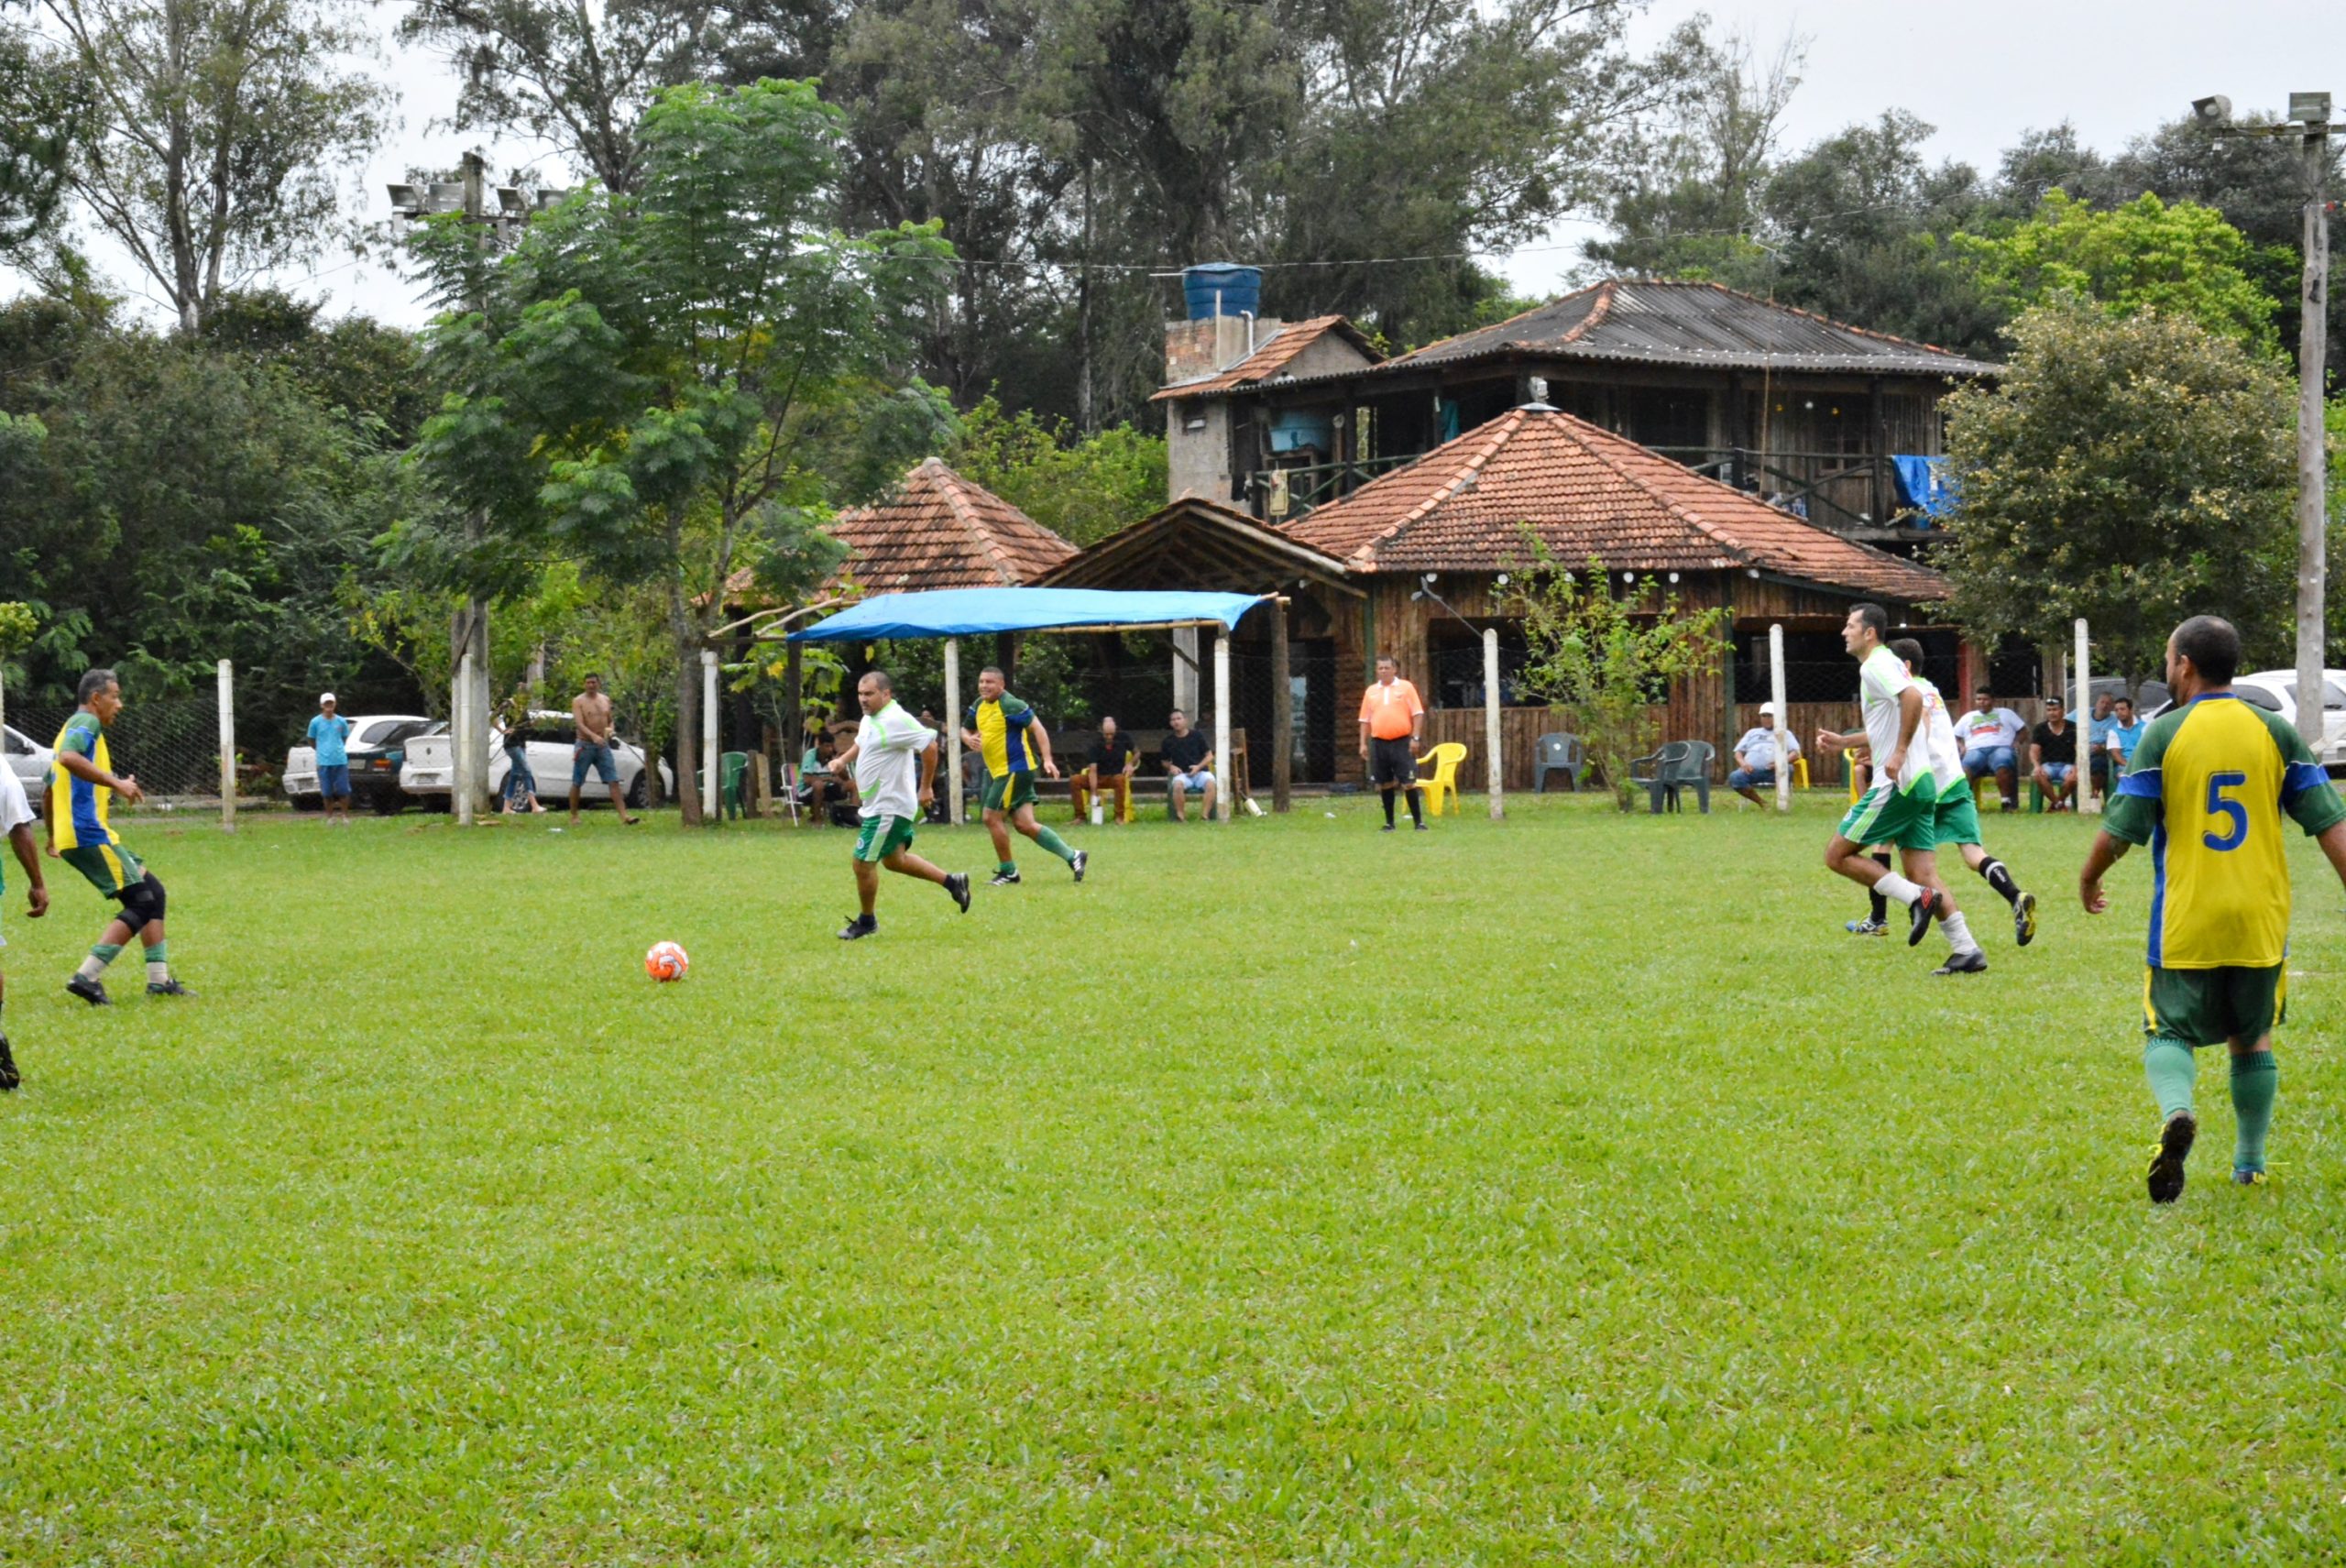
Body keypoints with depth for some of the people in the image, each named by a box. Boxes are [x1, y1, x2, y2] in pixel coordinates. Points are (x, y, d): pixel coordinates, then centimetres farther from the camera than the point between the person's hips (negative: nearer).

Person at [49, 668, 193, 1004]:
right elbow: (68, 757, -30)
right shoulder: (85, 723, -7)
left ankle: (159, 979, 12)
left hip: (82, 833, 10)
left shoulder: (77, 726, 24)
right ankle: (87, 977, -14)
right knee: (142, 902, -10)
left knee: (152, 890, 12)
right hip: (89, 834, -10)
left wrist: (53, 834, 43)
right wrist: (115, 782, -29)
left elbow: (50, 787, 33)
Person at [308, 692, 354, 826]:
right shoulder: (316, 722, 0)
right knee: (327, 793, 2)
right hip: (324, 762, -1)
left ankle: (345, 816, 14)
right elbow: (311, 741, 12)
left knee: (343, 790, 0)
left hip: (340, 761, 1)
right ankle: (330, 817, 14)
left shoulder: (341, 721, 4)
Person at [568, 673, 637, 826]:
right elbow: (579, 724, -17)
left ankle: (623, 815, -11)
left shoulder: (605, 700, 12)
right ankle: (574, 817, 14)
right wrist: (593, 736, -33)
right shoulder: (578, 701, -5)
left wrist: (610, 730, -2)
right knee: (576, 783, 3)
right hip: (585, 746, -4)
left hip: (602, 746, 4)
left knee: (613, 781, -6)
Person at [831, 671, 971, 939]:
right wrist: (843, 760, 8)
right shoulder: (869, 719, 8)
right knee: (894, 860, 22)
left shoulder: (896, 720, -22)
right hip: (878, 804, 11)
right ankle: (952, 881, 30)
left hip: (889, 808, -11)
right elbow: (861, 743, 28)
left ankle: (866, 922, 15)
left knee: (863, 863, -3)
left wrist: (925, 788, -22)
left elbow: (930, 746, -27)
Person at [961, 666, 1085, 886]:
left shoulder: (1010, 706, -14)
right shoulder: (979, 706, 11)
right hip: (998, 771, 9)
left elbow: (1038, 728, -14)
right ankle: (1072, 856, 10)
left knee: (992, 817, -7)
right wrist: (968, 738, -2)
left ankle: (1008, 872, 6)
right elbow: (966, 729, 23)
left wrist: (1047, 760, -23)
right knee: (1024, 824, 4)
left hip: (1015, 770, -9)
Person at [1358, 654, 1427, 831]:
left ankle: (1418, 821, -1)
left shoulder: (1405, 687, 1)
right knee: (1385, 784, 6)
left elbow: (1418, 714, -2)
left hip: (1402, 742, -3)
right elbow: (1365, 720, 13)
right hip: (1379, 743, 3)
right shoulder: (1371, 692, 10)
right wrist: (1363, 743, 6)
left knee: (1409, 783, -6)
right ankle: (1389, 822, 15)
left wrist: (1415, 738, -10)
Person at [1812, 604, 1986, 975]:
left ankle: (1917, 898, -12)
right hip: (1922, 782, 10)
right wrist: (1844, 741, 28)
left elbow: (1914, 698, -28)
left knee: (1837, 855, -3)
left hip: (1897, 783, -10)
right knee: (1922, 872, 6)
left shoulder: (1875, 666, -10)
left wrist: (1900, 754, -26)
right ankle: (1966, 950, -1)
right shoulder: (1887, 664, 21)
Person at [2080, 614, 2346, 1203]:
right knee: (2253, 1040, 18)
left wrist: (2088, 880, 13)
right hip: (2261, 922, 3)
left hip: (2185, 923, -3)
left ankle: (2176, 1110, -26)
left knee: (2171, 1032, 5)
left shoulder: (2164, 733, -5)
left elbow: (2121, 828, -5)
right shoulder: (2276, 731, 3)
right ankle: (2250, 1163, 19)